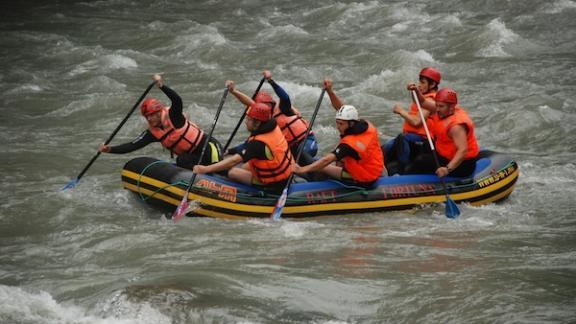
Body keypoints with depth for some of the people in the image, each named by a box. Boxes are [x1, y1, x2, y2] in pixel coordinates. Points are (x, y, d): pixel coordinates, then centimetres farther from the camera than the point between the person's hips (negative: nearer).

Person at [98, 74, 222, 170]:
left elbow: (177, 101, -39)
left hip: (207, 146, -6)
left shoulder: (172, 117, -18)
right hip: (191, 156, 6)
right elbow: (132, 146, -6)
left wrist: (162, 86, -54)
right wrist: (110, 149, -18)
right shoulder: (152, 133, 0)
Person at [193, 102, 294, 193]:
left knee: (232, 173, -6)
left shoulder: (258, 143, -29)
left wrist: (206, 169, -33)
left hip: (274, 185, -8)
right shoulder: (272, 126, -7)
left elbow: (234, 160, -32)